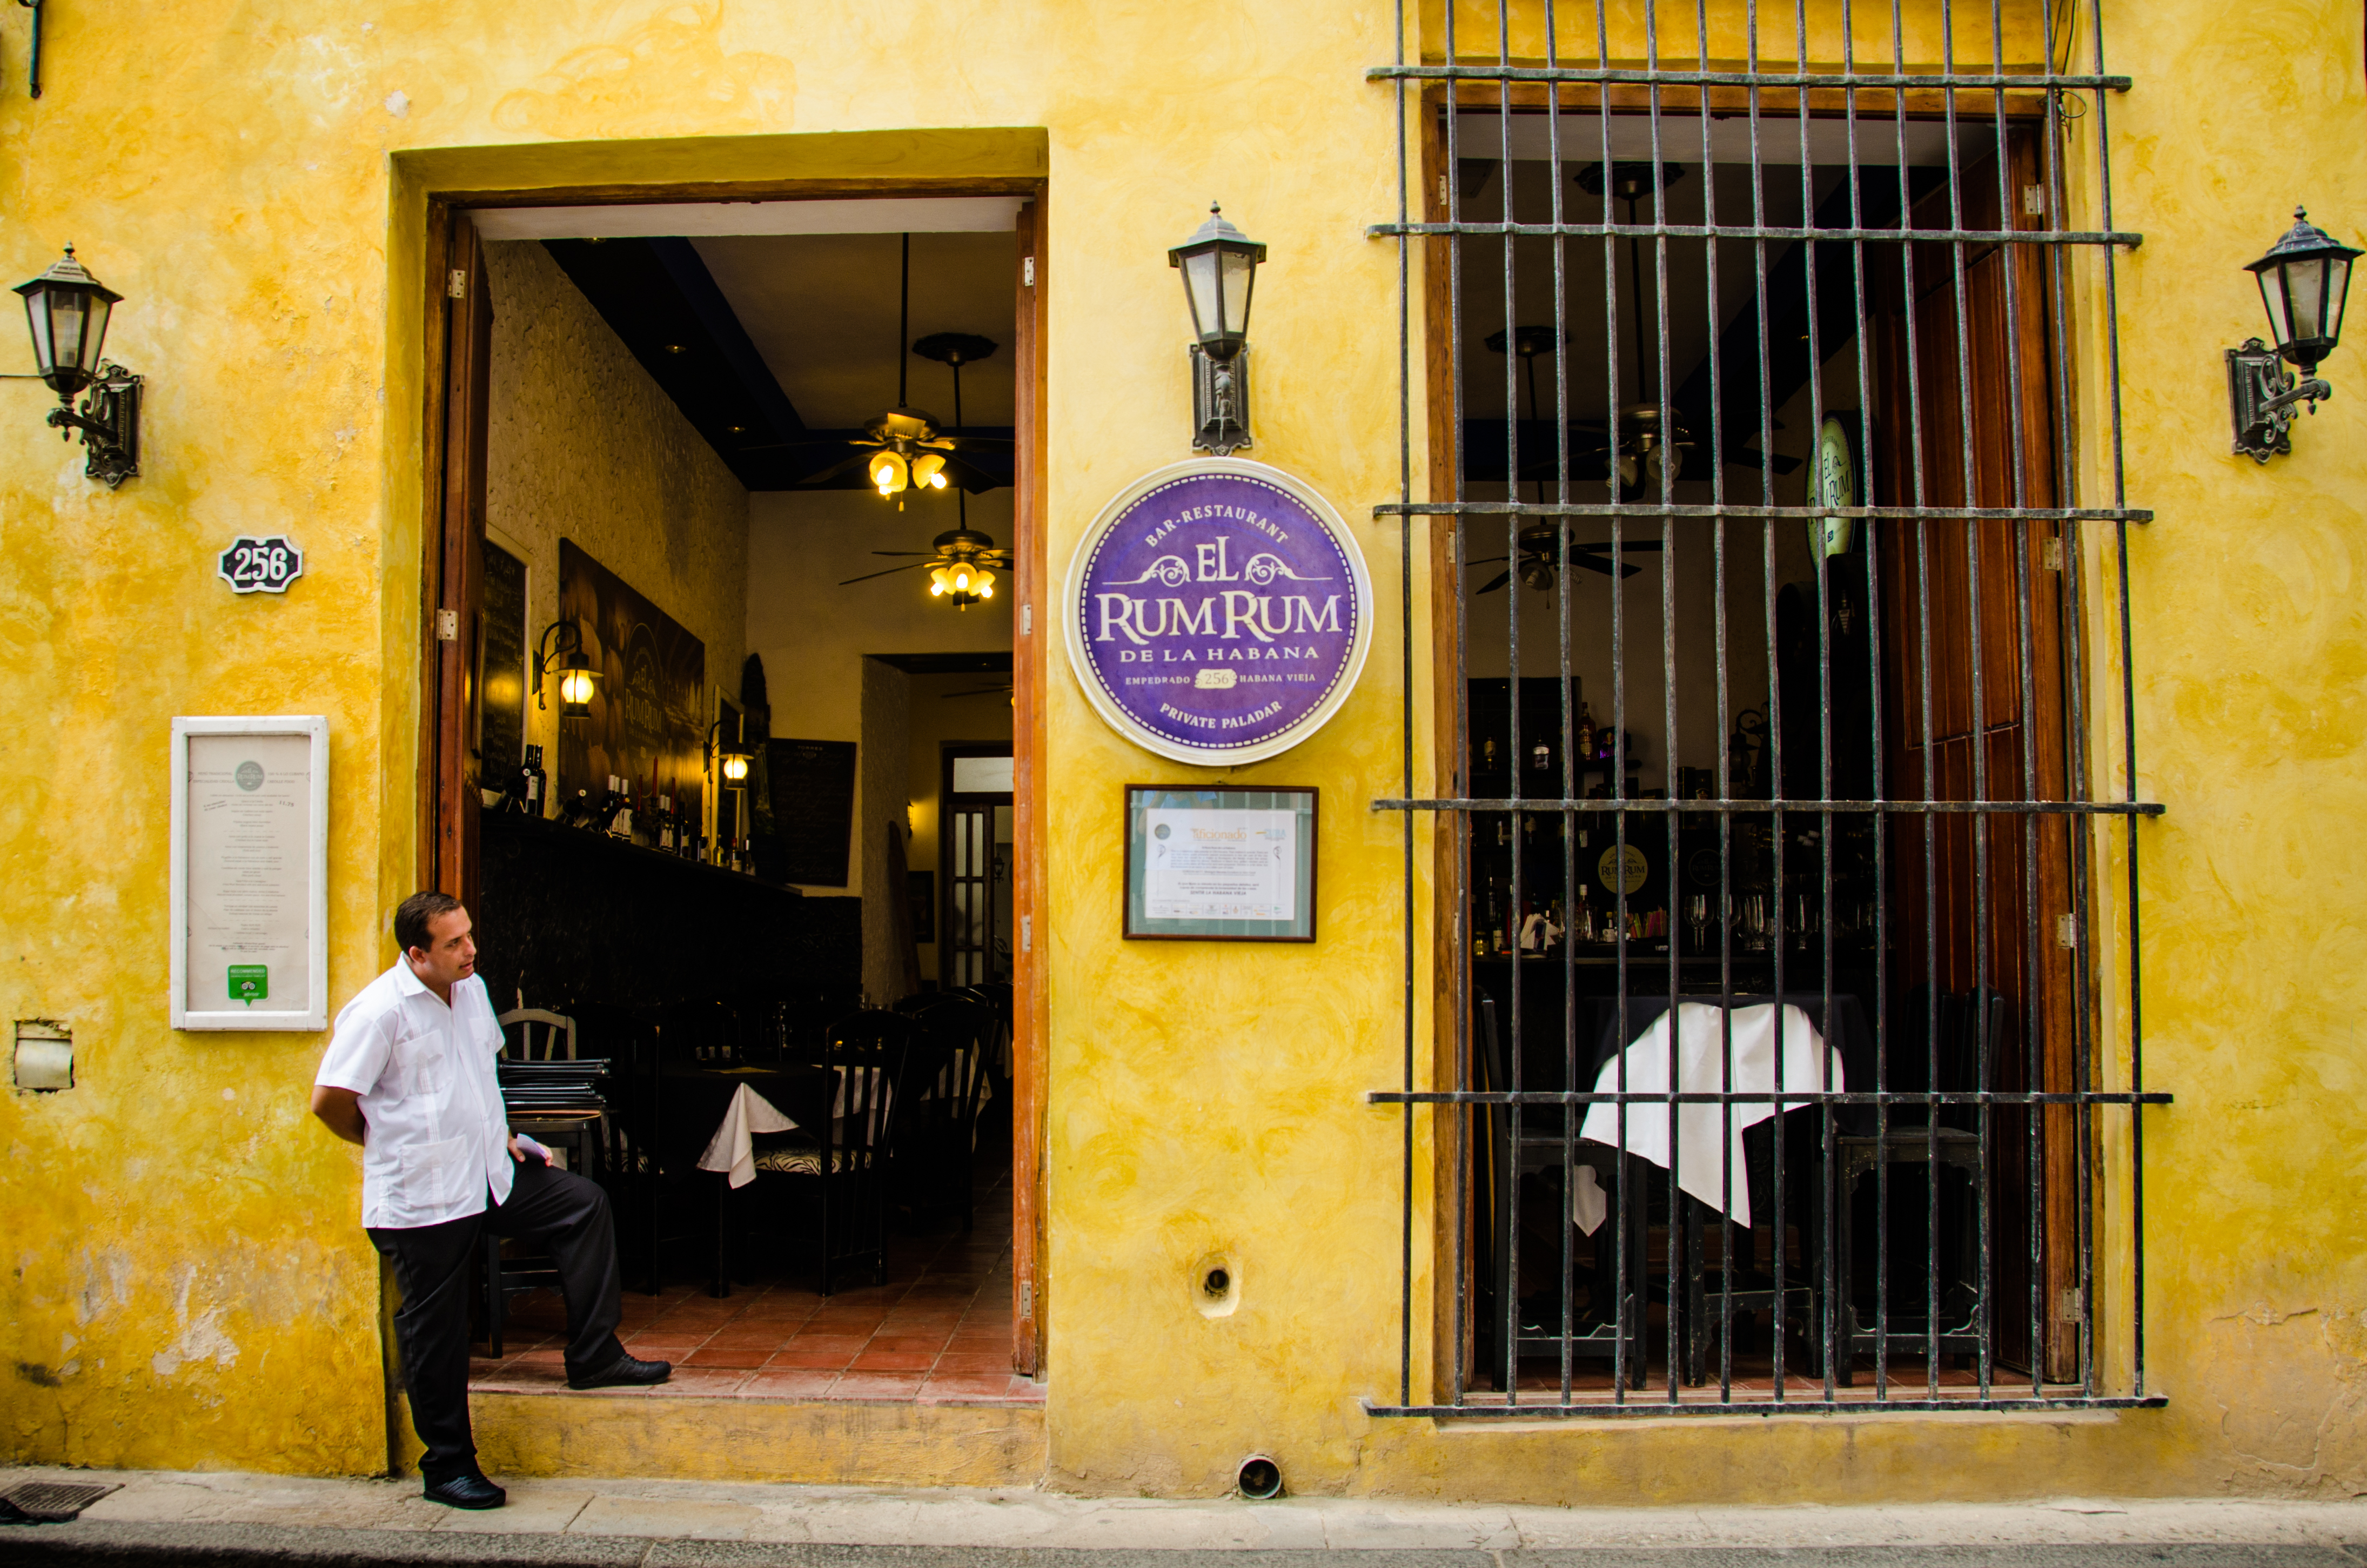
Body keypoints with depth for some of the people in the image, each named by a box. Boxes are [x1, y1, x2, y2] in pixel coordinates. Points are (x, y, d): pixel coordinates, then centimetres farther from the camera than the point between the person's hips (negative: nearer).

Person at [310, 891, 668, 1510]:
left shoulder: (472, 990, 7)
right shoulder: (379, 1012, -18)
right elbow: (328, 1101, -17)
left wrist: (500, 1135, 15)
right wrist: (387, 1145, -2)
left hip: (490, 1176, 7)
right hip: (421, 1198, -7)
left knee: (585, 1205, 4)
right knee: (436, 1334, 3)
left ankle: (593, 1358, 11)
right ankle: (447, 1467, 18)